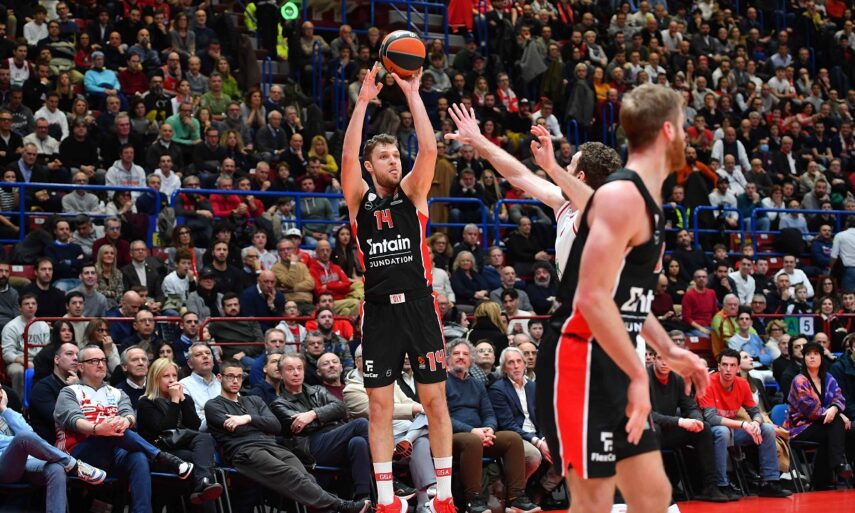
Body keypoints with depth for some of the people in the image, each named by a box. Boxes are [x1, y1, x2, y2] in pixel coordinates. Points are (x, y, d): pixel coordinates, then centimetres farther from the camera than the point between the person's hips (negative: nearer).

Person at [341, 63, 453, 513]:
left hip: (419, 305, 0)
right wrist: (363, 100, -14)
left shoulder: (412, 192, 7)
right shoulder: (360, 199, 6)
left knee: (435, 401, 2)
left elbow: (429, 150, -8)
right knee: (380, 406, 2)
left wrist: (412, 94, -11)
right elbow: (348, 156, -9)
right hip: (379, 310, 0)